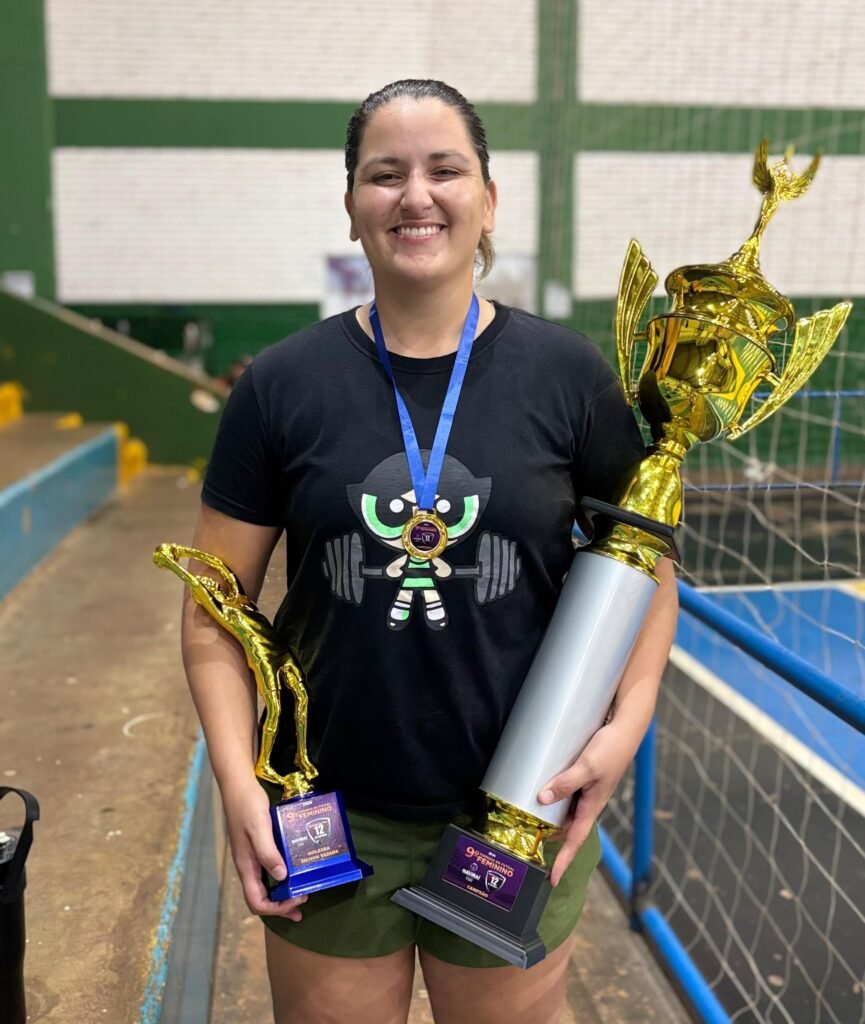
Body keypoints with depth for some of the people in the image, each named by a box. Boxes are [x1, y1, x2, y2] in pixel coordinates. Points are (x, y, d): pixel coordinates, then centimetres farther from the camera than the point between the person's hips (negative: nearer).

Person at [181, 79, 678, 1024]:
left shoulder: (568, 375, -6)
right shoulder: (284, 386, -5)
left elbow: (646, 567, 3)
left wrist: (627, 724, -10)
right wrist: (237, 779, -11)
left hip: (521, 818, 0)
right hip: (330, 822, 1)